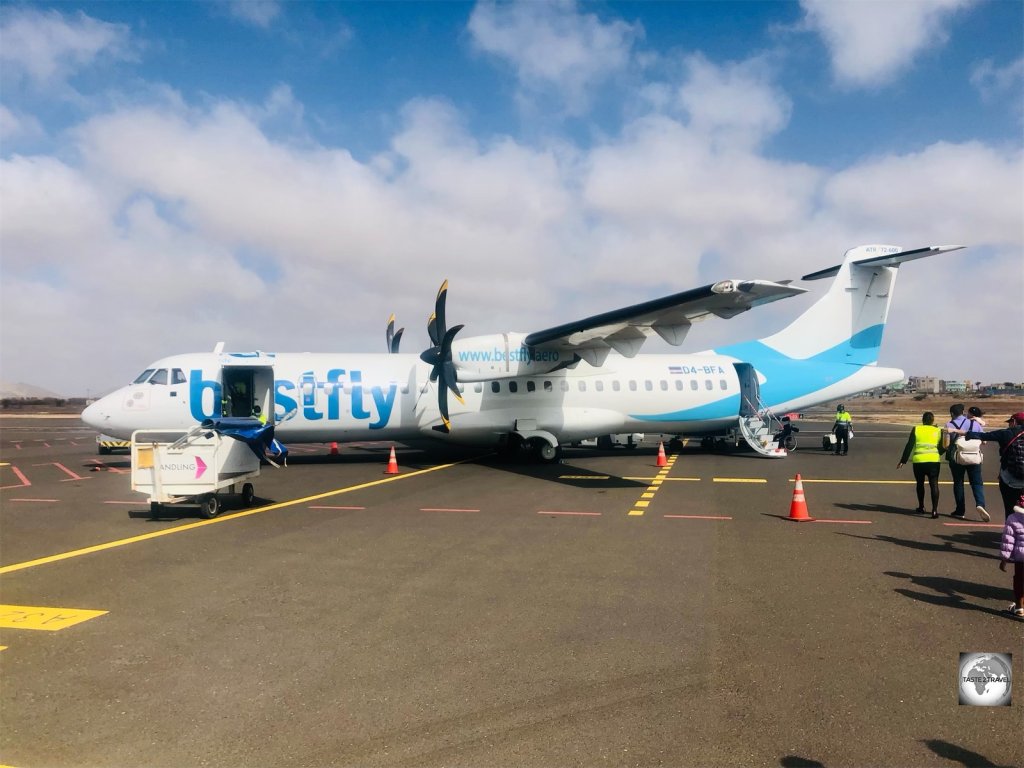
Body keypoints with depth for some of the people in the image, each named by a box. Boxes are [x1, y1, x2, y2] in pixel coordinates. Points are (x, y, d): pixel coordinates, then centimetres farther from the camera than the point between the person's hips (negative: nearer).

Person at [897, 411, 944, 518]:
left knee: (920, 483, 16)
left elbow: (909, 446, -1)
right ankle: (934, 509, -10)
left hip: (918, 461, 0)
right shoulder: (938, 431, 6)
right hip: (934, 461, 0)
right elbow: (942, 448, 7)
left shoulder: (916, 429, 3)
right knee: (934, 484, 0)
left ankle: (921, 507, 25)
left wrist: (903, 461, 3)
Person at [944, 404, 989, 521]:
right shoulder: (974, 423, 3)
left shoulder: (949, 425, -4)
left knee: (958, 483, 9)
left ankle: (960, 511, 12)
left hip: (956, 458, -1)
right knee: (977, 482, 5)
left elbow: (946, 444, -8)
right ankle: (980, 504, -19)